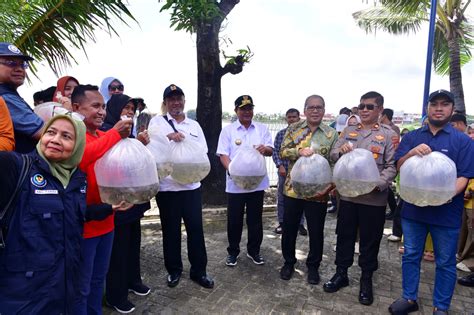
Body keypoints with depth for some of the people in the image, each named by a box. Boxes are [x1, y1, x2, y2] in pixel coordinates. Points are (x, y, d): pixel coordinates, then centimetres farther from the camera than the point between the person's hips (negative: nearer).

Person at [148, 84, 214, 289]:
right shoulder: (157, 121, 4)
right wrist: (168, 136, -26)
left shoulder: (194, 125, 12)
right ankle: (174, 270, 28)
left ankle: (198, 271, 22)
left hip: (191, 185, 2)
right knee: (171, 230, 10)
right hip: (167, 186, -2)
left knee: (196, 228, 5)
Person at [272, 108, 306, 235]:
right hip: (284, 170, 1)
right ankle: (281, 223, 24)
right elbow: (275, 151, 1)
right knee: (282, 197, 10)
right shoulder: (280, 134, 3)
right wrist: (280, 166, -11)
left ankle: (300, 224, 21)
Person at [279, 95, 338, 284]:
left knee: (316, 231, 11)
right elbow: (283, 152, -5)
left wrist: (329, 186, -14)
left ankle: (313, 266, 33)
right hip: (293, 189, 1)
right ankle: (289, 262, 34)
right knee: (289, 228, 12)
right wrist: (299, 151, -23)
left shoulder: (331, 134, 0)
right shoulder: (293, 129, 4)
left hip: (317, 192, -1)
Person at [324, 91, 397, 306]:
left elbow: (392, 166, -5)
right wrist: (341, 150, -16)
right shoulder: (348, 131, 9)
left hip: (374, 198, -2)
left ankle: (366, 280, 28)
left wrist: (378, 185, -21)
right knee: (344, 235, 12)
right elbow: (333, 155, 7)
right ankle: (341, 273, 29)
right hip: (348, 195, 3)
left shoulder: (388, 134, 0)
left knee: (370, 240, 10)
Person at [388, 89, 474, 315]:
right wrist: (412, 153, -24)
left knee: (445, 262, 11)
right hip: (413, 208, 2)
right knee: (410, 256, 14)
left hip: (446, 212, -2)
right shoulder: (411, 137, 5)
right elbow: (399, 166, -4)